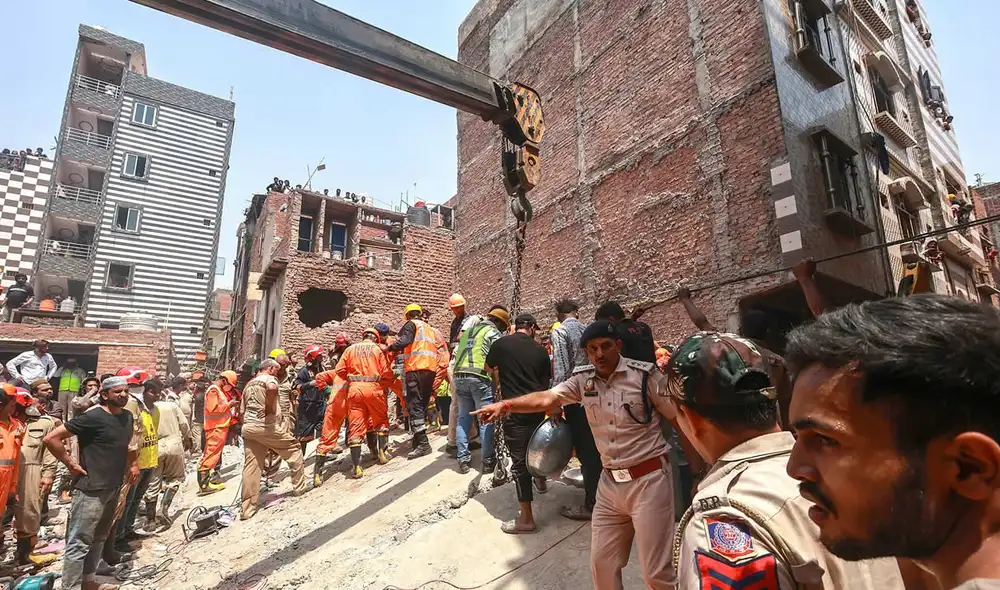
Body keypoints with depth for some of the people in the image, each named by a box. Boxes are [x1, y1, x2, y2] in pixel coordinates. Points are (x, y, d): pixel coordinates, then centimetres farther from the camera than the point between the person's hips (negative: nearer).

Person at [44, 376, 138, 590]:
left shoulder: (127, 416, 6)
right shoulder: (93, 417, -17)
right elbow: (51, 438, -17)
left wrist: (132, 464, 14)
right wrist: (71, 464, -13)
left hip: (113, 488, 8)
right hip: (91, 490, -8)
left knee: (98, 539, 20)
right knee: (79, 542, -1)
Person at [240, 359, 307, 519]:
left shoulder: (249, 384, 22)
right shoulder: (269, 378, -2)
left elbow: (242, 411, 21)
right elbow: (272, 388, -28)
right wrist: (269, 409, -18)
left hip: (248, 427, 7)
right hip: (267, 425, -7)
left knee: (251, 467, 8)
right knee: (293, 449, 12)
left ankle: (246, 509, 10)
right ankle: (299, 487, 17)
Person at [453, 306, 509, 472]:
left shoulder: (468, 331, 25)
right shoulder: (493, 332, 3)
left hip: (459, 376, 7)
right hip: (480, 377, -6)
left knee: (463, 418, 12)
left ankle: (463, 459, 12)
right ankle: (488, 461, 3)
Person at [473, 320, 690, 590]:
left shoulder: (645, 375, -11)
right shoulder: (583, 379, 0)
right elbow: (547, 398, -12)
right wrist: (507, 404, -27)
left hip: (648, 480, -5)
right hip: (610, 483, 5)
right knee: (602, 563, 15)